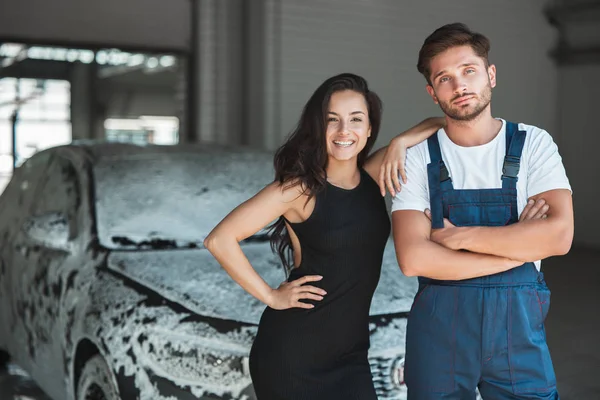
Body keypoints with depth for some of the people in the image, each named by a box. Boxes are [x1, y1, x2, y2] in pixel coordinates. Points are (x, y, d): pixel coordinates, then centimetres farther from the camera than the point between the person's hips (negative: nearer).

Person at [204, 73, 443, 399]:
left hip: (351, 354, 5)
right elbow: (220, 240, -17)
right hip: (291, 353, -4)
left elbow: (439, 125, 4)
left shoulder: (375, 175, 0)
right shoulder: (300, 188, -15)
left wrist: (399, 143, -14)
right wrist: (271, 297, -12)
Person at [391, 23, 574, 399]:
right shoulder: (419, 159, -3)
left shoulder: (533, 144, 0)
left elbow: (559, 235, -14)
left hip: (519, 326, 0)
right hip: (438, 327, 0)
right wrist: (518, 249, -13)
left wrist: (459, 236, -14)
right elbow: (413, 258, -15)